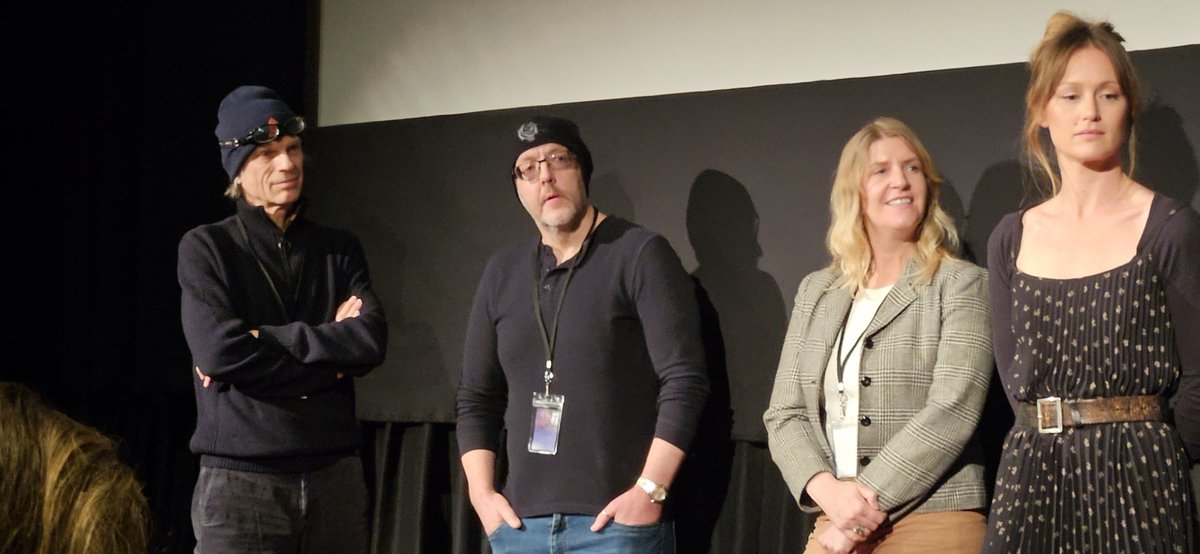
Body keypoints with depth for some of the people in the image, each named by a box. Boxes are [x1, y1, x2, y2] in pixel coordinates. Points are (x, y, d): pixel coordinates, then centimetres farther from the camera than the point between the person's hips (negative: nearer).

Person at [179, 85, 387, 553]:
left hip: (334, 476, 3)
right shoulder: (206, 248, 2)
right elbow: (217, 352, -13)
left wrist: (262, 341, -10)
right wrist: (331, 344, -7)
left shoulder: (339, 249, 11)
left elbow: (371, 341, -5)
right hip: (239, 480, -3)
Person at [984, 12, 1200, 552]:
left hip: (1136, 483, -3)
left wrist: (1155, 462, 1)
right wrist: (1052, 447, 1)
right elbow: (1012, 375, 10)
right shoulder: (1009, 240, 8)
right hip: (1032, 479, 3)